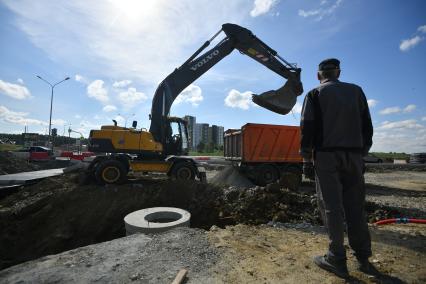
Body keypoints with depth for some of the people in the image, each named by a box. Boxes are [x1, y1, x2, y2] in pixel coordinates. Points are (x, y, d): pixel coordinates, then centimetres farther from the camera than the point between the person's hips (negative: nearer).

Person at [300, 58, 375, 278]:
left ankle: (337, 259, 6)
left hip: (327, 155, -4)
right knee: (355, 206, 11)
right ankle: (363, 258, 19)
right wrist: (362, 153, 18)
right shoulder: (356, 91, 14)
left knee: (332, 206, 0)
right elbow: (367, 126, 13)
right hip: (354, 155, 5)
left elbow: (308, 128, -6)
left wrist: (306, 158, -1)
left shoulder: (315, 94, 2)